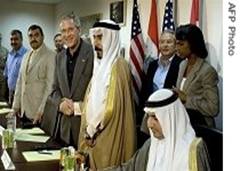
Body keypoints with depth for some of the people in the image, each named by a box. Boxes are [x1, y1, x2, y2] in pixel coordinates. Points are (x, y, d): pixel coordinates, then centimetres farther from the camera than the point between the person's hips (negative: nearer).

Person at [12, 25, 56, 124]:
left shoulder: (50, 56, -8)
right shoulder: (26, 56, 15)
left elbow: (50, 85, -14)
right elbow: (20, 82, 17)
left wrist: (41, 111, -17)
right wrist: (16, 105, 11)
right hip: (24, 111, 6)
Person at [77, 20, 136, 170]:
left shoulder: (118, 65, -13)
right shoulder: (100, 65, 12)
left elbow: (112, 105, -20)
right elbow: (90, 101, 13)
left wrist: (92, 130, -11)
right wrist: (88, 129, 1)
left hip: (109, 136, -8)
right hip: (95, 135, 8)